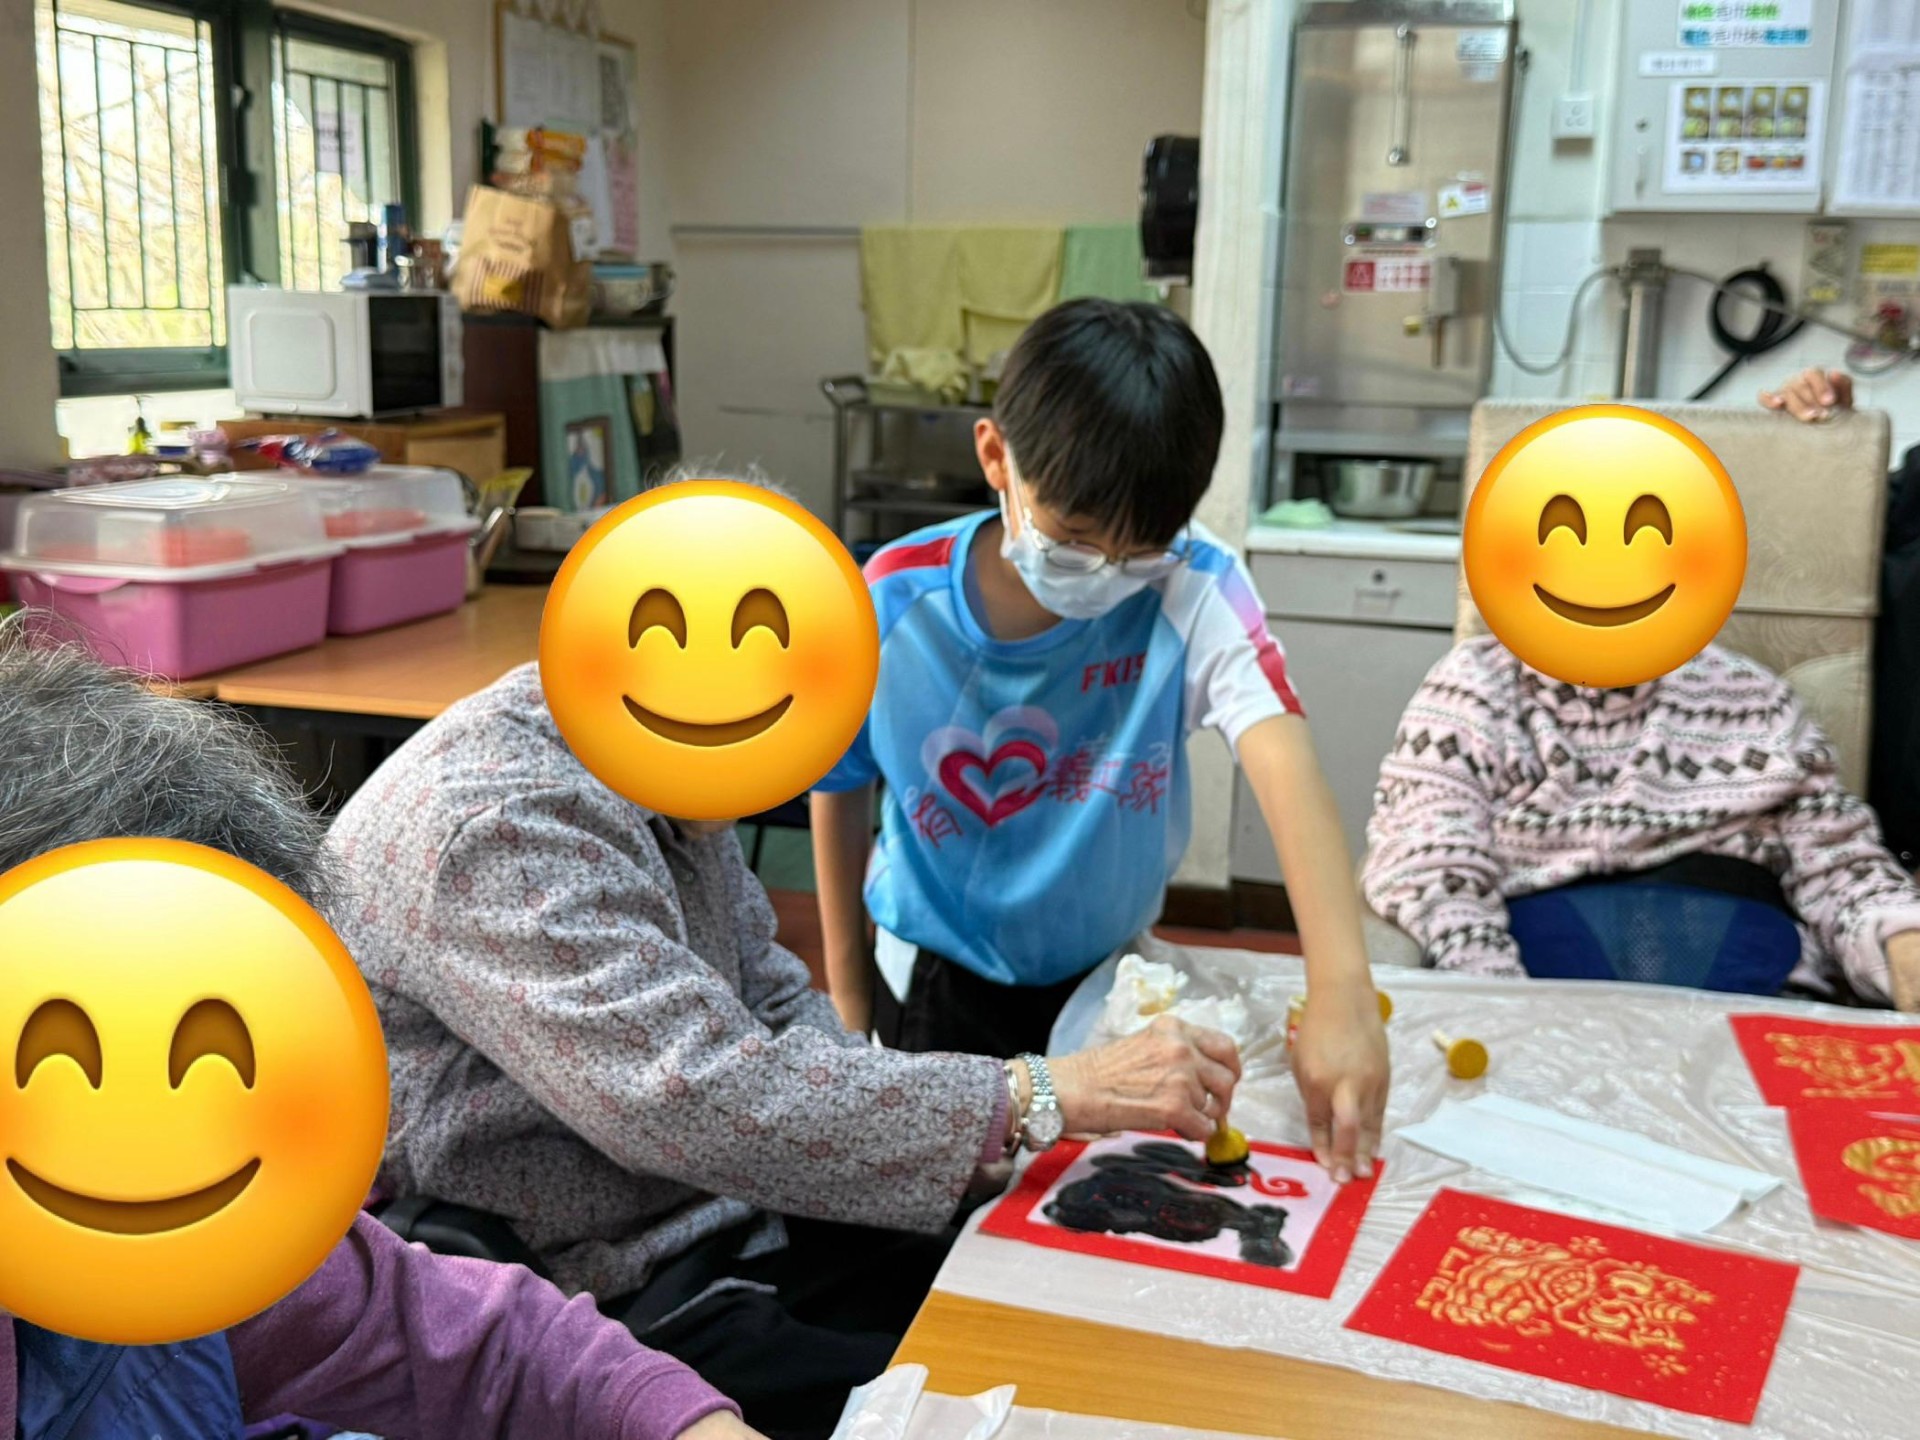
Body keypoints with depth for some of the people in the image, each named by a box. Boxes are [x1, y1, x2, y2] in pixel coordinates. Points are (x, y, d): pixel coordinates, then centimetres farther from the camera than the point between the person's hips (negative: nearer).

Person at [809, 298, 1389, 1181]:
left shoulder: (1194, 588, -25)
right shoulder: (891, 602, -22)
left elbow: (1281, 756, -41)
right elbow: (840, 786, -7)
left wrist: (1341, 993, -55)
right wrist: (847, 988, 4)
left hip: (1112, 975, 1)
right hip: (937, 983, 0)